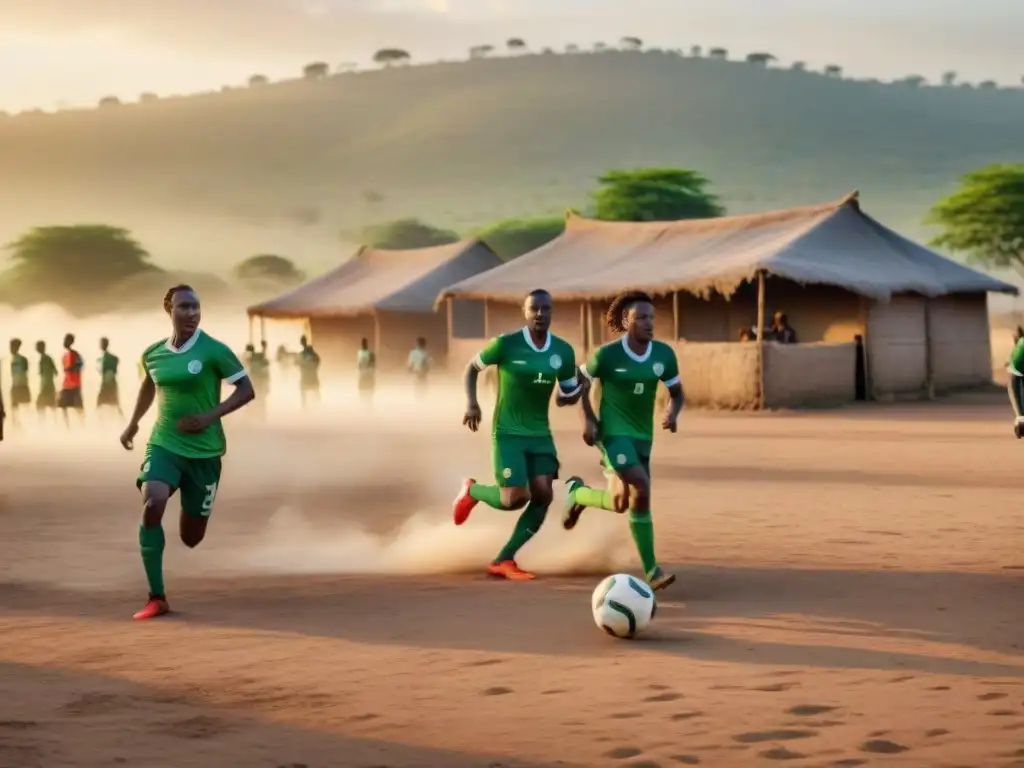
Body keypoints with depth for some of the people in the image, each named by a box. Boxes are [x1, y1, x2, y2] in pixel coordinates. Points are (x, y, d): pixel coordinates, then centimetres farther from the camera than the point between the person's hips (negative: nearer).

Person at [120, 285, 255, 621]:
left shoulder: (214, 350, -11)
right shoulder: (152, 354, 2)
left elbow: (246, 390, -9)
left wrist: (210, 416, -21)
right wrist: (133, 424, 28)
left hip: (204, 450, -2)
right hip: (163, 445, 2)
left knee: (190, 537, 5)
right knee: (151, 507, -26)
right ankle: (157, 598, -20)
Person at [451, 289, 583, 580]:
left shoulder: (563, 351, 0)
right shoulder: (506, 344, -13)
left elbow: (569, 394, 12)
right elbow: (472, 368, 1)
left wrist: (572, 395, -12)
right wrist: (471, 404, -12)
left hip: (540, 434, 5)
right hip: (508, 433, -5)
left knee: (543, 496, -10)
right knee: (515, 498, -15)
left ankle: (503, 561, 2)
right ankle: (472, 491, 20)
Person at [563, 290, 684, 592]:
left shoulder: (664, 354, -3)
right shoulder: (607, 354, -13)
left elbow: (676, 393, 9)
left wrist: (673, 414, -12)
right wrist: (588, 420, -9)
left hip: (642, 436, 6)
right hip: (614, 432, -6)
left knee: (622, 503, 9)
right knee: (640, 489, -23)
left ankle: (578, 494, 40)